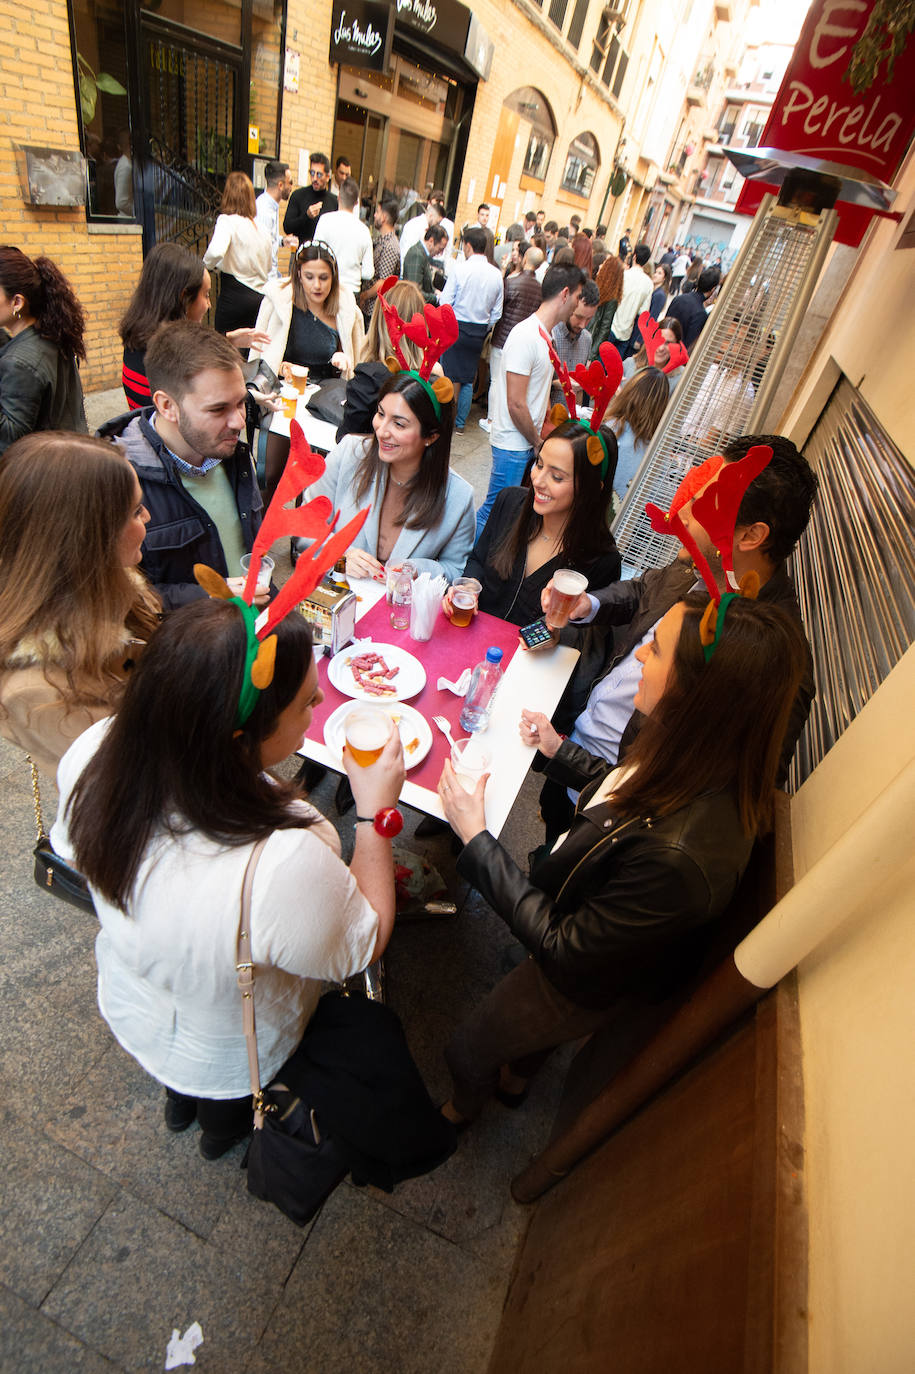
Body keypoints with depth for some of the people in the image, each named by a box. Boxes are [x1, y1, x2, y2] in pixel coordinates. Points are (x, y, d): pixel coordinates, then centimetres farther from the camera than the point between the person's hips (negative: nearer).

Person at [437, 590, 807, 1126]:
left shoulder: (678, 857, -46)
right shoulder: (701, 760, -21)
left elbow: (562, 948, -31)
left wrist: (477, 836, -28)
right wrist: (559, 750, 3)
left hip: (590, 986, -6)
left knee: (467, 1052, 24)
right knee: (535, 1028, 39)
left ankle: (461, 1109, 59)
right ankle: (516, 1077, 72)